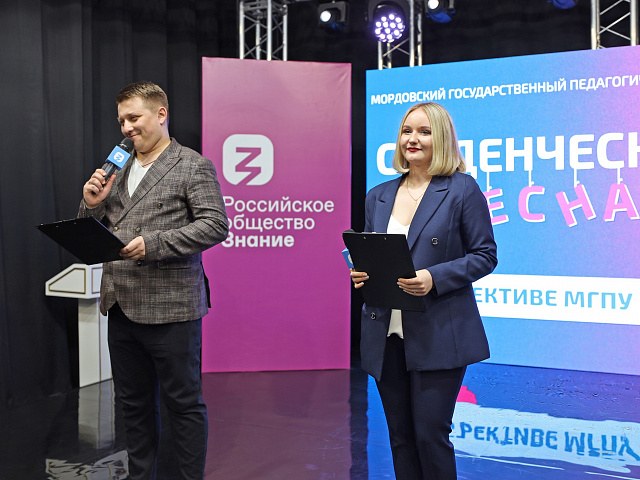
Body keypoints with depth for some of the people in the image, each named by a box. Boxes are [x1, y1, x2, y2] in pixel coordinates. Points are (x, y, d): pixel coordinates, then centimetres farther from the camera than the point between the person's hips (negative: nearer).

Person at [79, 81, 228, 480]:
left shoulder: (193, 167, -3)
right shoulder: (119, 170, 16)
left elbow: (216, 225, -14)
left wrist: (154, 244, -21)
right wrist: (92, 205, -2)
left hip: (169, 308, -7)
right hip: (121, 307, 7)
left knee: (184, 402, 3)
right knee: (134, 403, 17)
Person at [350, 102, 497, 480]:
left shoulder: (463, 189, -3)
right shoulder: (378, 196, 12)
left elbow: (485, 255, -5)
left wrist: (434, 278, -19)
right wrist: (360, 274, -5)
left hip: (439, 336, -5)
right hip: (386, 336, 5)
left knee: (430, 434, -1)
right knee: (401, 436, 13)